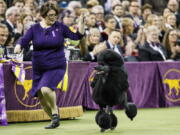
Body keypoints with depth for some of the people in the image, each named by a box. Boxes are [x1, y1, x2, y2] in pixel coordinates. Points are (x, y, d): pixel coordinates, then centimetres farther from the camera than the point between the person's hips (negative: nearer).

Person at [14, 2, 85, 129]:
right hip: (38, 68, 3)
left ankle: (55, 111, -3)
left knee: (46, 89, -29)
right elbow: (24, 40, -10)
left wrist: (81, 22, -16)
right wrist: (18, 46, -32)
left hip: (56, 67, -3)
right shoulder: (35, 28, 0)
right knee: (41, 98, 7)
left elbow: (77, 36, -2)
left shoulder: (60, 27, -1)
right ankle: (55, 119, 29)